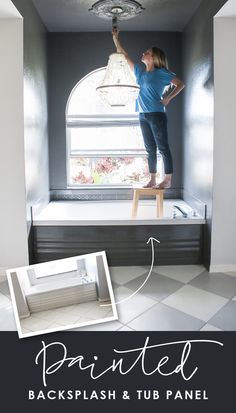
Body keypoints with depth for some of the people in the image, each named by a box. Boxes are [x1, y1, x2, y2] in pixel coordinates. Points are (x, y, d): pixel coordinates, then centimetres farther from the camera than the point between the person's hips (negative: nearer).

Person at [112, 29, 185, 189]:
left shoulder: (162, 72, -2)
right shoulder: (139, 71, 17)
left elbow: (180, 84, -6)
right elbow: (124, 55, 23)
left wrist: (168, 98, -12)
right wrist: (115, 38, 23)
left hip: (157, 114, -7)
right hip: (143, 115, 7)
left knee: (163, 147, -5)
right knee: (150, 149, 9)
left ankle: (168, 180, -2)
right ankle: (152, 179, 14)